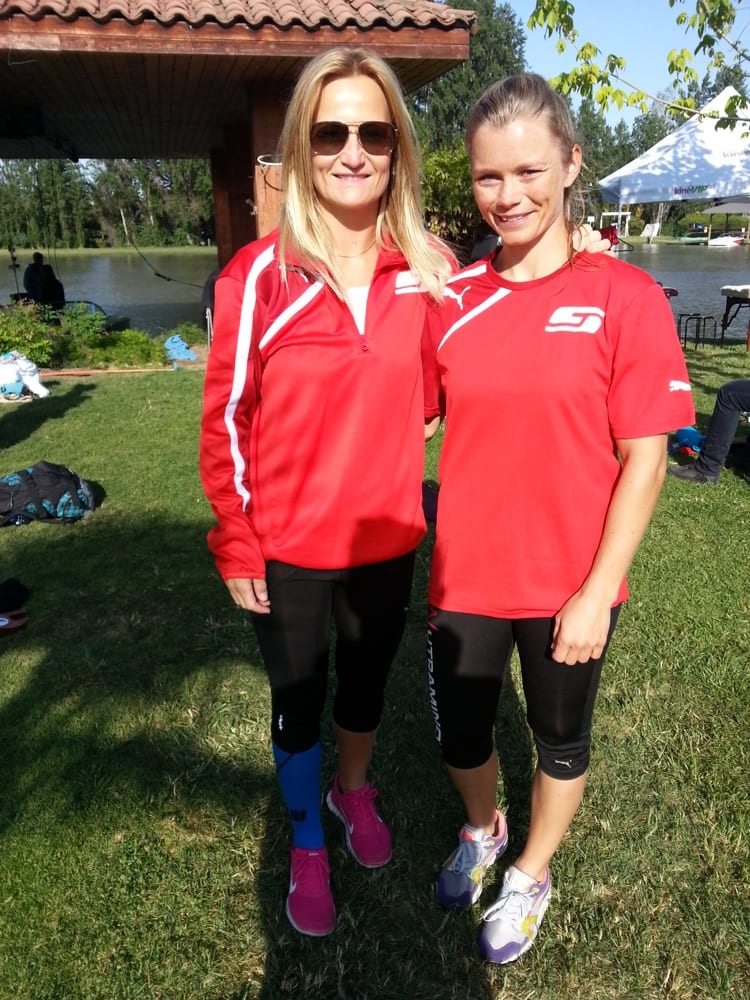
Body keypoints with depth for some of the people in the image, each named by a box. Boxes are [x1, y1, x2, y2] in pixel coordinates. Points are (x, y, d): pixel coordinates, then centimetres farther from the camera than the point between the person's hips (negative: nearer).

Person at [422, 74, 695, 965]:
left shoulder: (623, 296, -10)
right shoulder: (450, 299, -1)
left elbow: (644, 456, -10)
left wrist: (598, 591, -12)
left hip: (570, 586, -2)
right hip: (463, 575, 3)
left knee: (560, 742, 19)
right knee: (458, 736, 19)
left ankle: (531, 876, 49)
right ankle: (482, 830, 54)